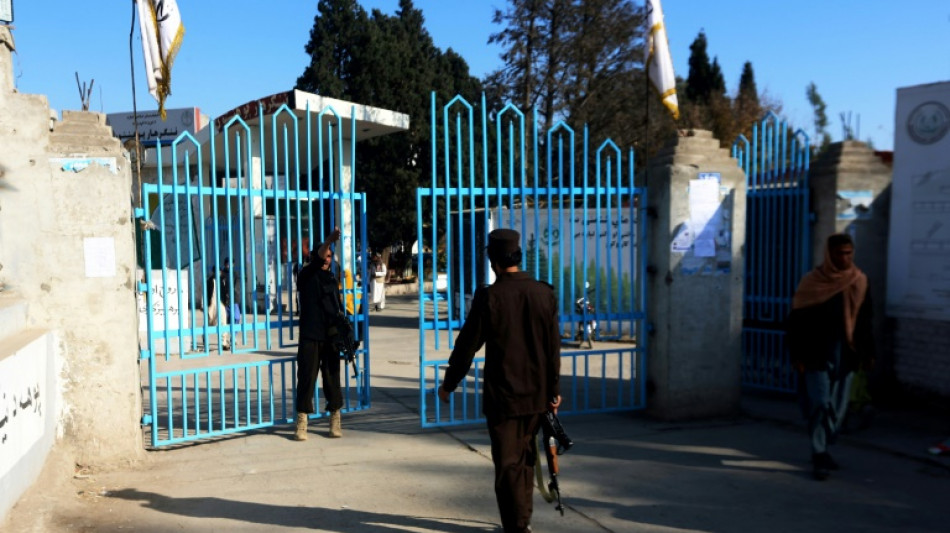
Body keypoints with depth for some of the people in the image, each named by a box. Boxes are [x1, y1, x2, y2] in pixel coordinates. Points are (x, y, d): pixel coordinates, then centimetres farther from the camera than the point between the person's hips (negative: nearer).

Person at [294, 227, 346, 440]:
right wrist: (330, 239, -37)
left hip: (331, 336, 4)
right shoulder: (306, 275, -2)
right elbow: (317, 259, -22)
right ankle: (301, 424, 5)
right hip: (310, 336, -4)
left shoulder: (332, 278, 14)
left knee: (332, 377, 6)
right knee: (306, 377, -3)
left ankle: (335, 422, 14)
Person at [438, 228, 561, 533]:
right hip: (537, 394, 5)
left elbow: (467, 346, -9)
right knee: (525, 457, 22)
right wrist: (554, 390, 12)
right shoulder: (544, 293, -2)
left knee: (508, 464, 5)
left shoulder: (489, 297, -14)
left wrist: (448, 384, 3)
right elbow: (553, 348, 3)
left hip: (502, 396, -5)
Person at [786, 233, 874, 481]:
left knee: (838, 407, 11)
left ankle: (822, 450, 27)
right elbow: (797, 321, -6)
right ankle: (819, 456, 2)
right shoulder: (811, 282, -7)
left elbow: (865, 319, 13)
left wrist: (868, 352, 12)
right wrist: (798, 355, -9)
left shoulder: (859, 281, 5)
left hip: (846, 356, 4)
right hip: (818, 355, -4)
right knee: (820, 404, -7)